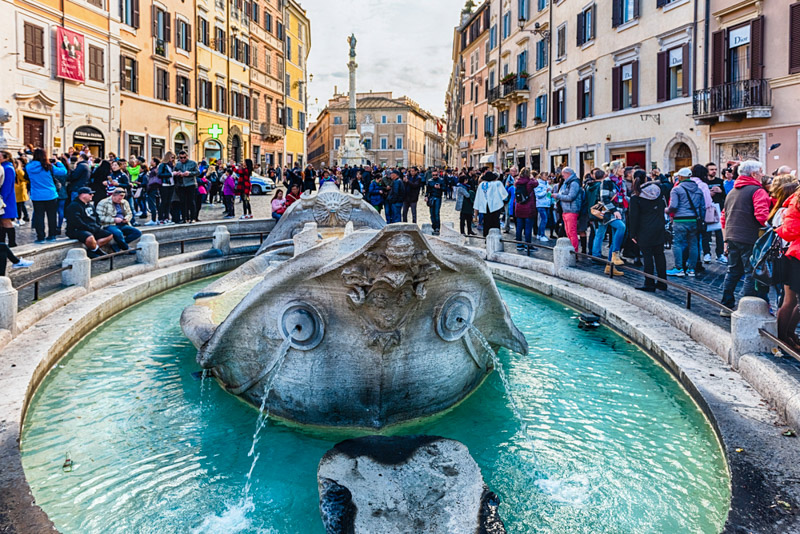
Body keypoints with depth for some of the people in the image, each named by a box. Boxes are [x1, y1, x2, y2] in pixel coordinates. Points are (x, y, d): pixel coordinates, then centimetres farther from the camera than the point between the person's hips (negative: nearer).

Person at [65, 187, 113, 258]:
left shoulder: (90, 205, 18)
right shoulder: (73, 206, -10)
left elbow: (96, 217, 28)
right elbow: (77, 222, -19)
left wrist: (97, 227, 8)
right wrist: (91, 229, -19)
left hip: (93, 230, 9)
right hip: (77, 230, -9)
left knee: (110, 236, 0)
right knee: (90, 238, -39)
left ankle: (90, 251, -11)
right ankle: (97, 251, -8)